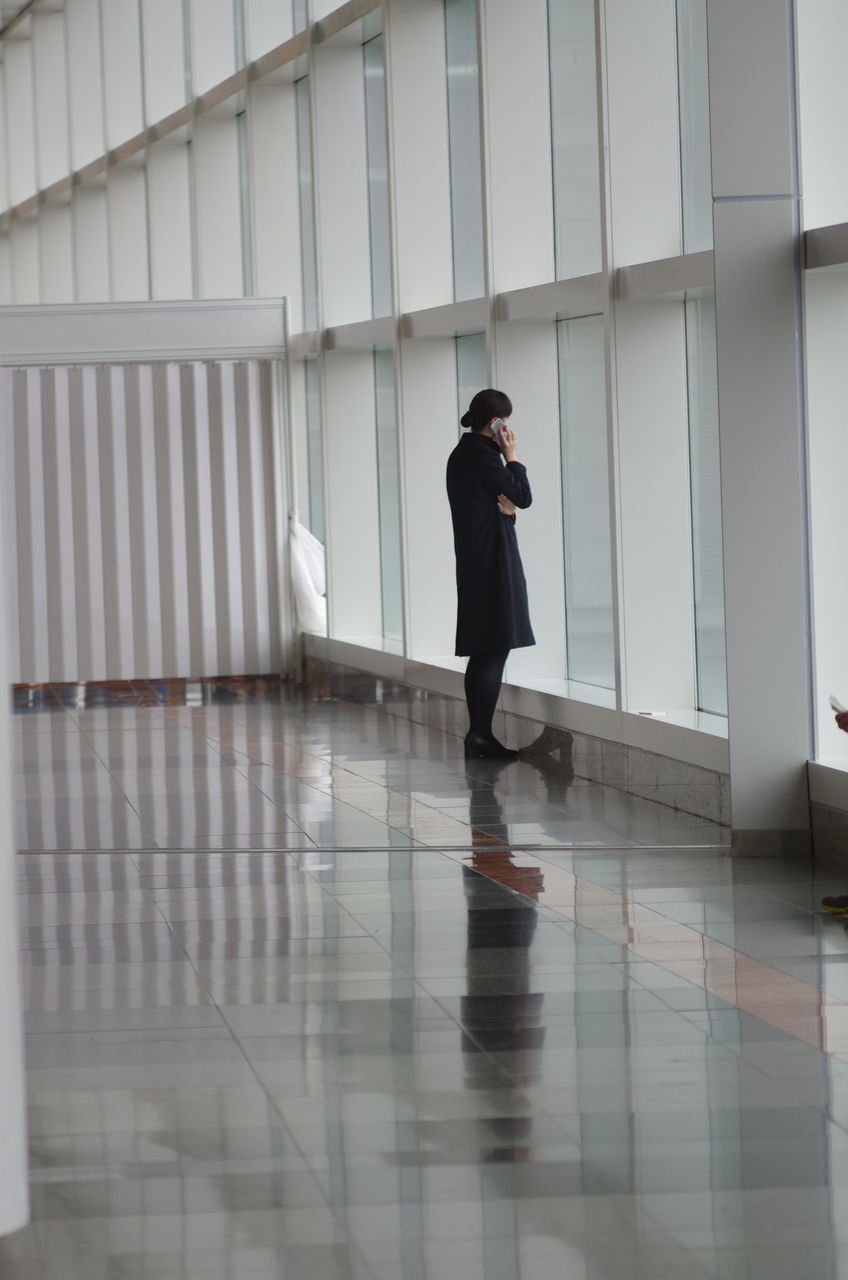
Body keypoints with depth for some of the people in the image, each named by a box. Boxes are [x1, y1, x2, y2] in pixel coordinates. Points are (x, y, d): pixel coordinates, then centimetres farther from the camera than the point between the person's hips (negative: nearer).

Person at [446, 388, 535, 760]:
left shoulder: (462, 454, 14)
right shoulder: (483, 455, -16)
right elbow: (523, 497, -10)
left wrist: (504, 508, -2)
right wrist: (512, 456, -1)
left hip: (473, 559, 10)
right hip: (493, 559, -10)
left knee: (483, 652, 11)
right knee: (495, 650, -8)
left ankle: (477, 734, 13)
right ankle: (481, 734, -10)